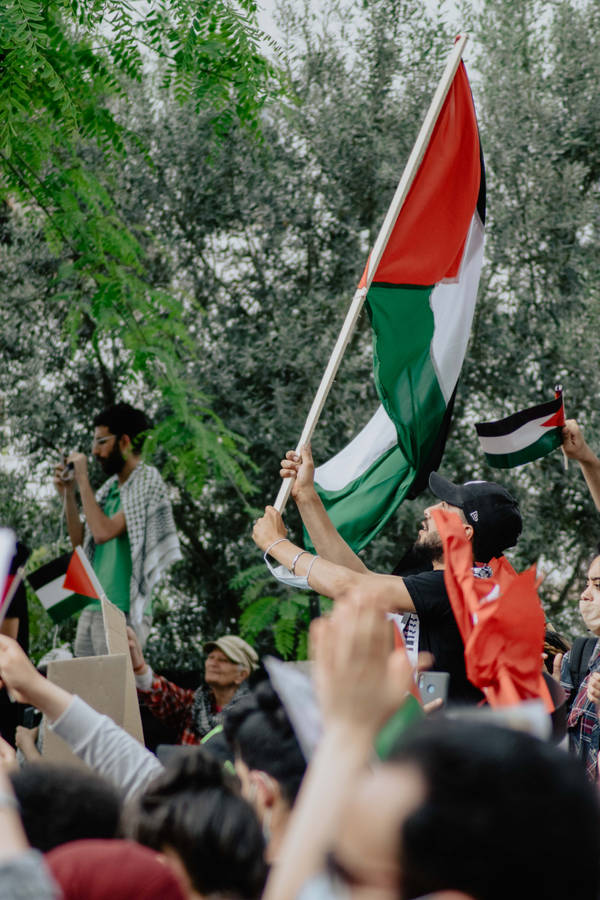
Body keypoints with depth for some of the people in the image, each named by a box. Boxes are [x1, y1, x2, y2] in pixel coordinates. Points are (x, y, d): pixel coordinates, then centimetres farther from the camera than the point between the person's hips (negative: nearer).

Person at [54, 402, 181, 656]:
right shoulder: (111, 488, 15)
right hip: (91, 610, 8)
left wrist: (83, 480, -10)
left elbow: (103, 532, -19)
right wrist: (68, 494, 9)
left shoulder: (147, 481, -8)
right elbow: (80, 543, 17)